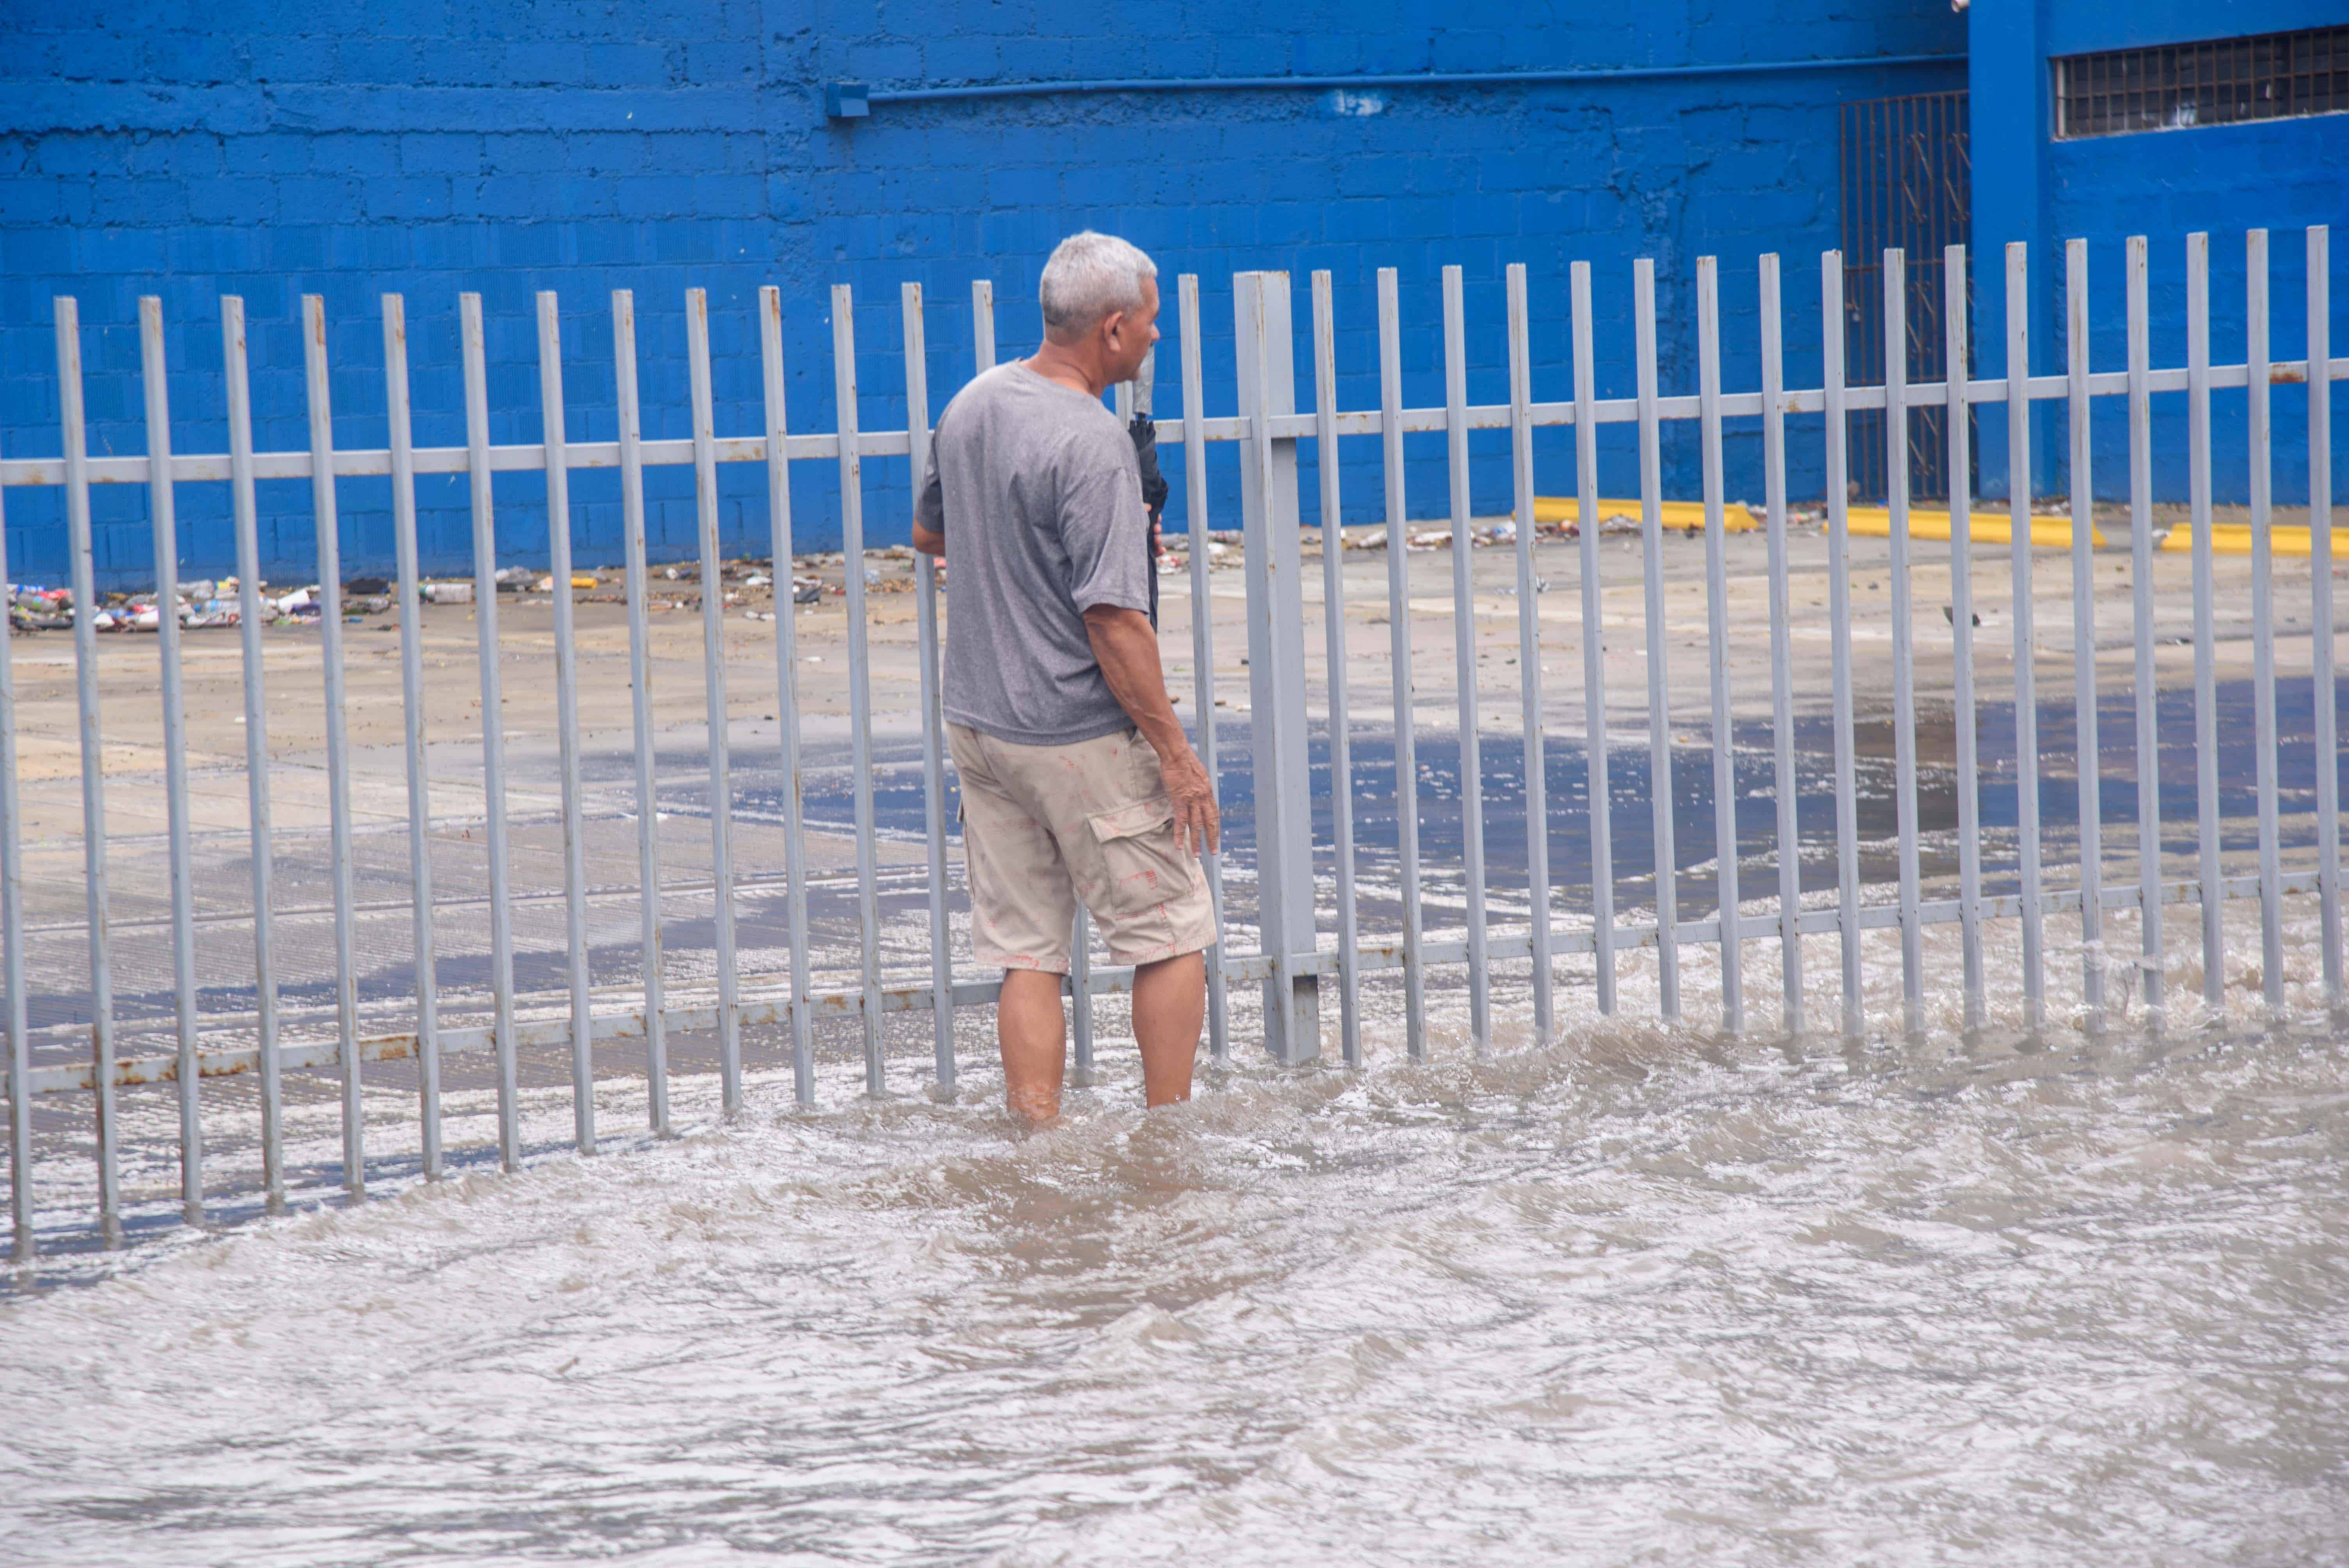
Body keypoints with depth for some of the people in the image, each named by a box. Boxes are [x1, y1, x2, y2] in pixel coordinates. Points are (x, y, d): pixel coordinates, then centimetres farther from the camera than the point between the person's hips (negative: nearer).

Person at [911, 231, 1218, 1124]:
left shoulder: (970, 406, 5)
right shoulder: (1092, 442, -20)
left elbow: (928, 533, 22)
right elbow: (1111, 619, -22)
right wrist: (1173, 750, -16)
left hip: (976, 719, 8)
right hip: (1079, 738, -7)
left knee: (1027, 955, 10)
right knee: (1172, 935, 7)